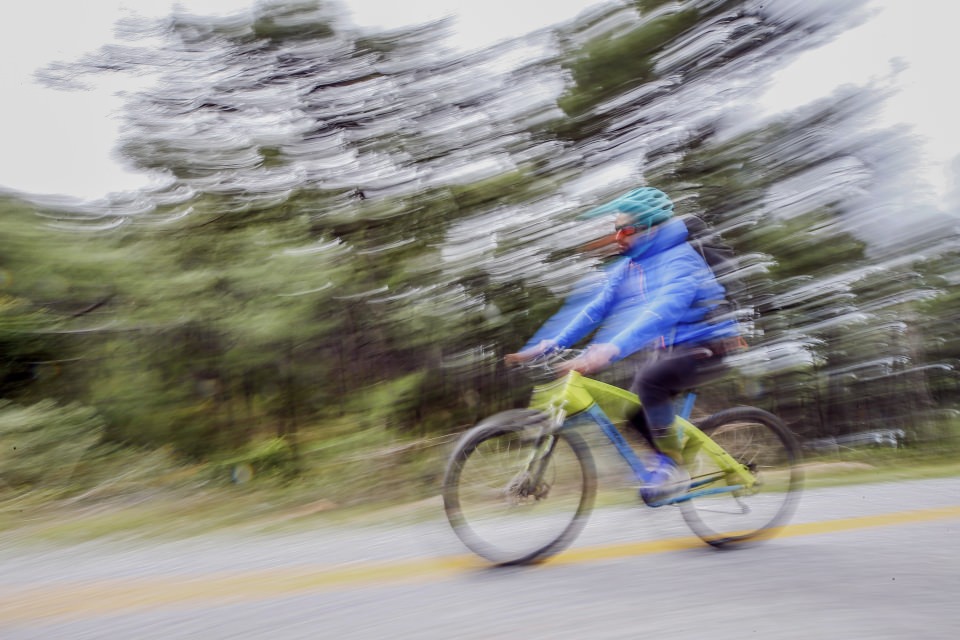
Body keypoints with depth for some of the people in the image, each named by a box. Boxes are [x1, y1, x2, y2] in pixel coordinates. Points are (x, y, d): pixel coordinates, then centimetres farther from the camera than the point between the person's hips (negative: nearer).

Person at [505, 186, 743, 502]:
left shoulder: (680, 260, -22)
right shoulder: (627, 266, 4)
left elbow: (660, 311, -39)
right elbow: (594, 306, -4)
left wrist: (612, 348, -52)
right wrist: (551, 342, -17)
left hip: (706, 346, -8)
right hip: (671, 348, 8)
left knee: (648, 380, -31)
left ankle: (674, 468, -16)